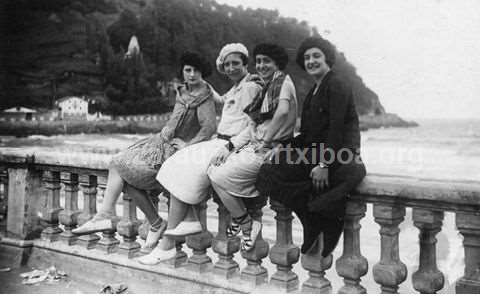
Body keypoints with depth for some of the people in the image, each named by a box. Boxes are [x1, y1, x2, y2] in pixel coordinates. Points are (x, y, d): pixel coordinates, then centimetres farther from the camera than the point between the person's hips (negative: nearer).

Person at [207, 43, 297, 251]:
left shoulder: (283, 81, -7)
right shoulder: (267, 87, 21)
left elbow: (283, 111, -28)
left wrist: (264, 141, -20)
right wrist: (235, 148, 6)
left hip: (269, 150, -9)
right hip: (255, 147, 9)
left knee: (219, 177, -11)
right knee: (214, 168, 1)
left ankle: (246, 225, 4)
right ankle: (238, 219, 8)